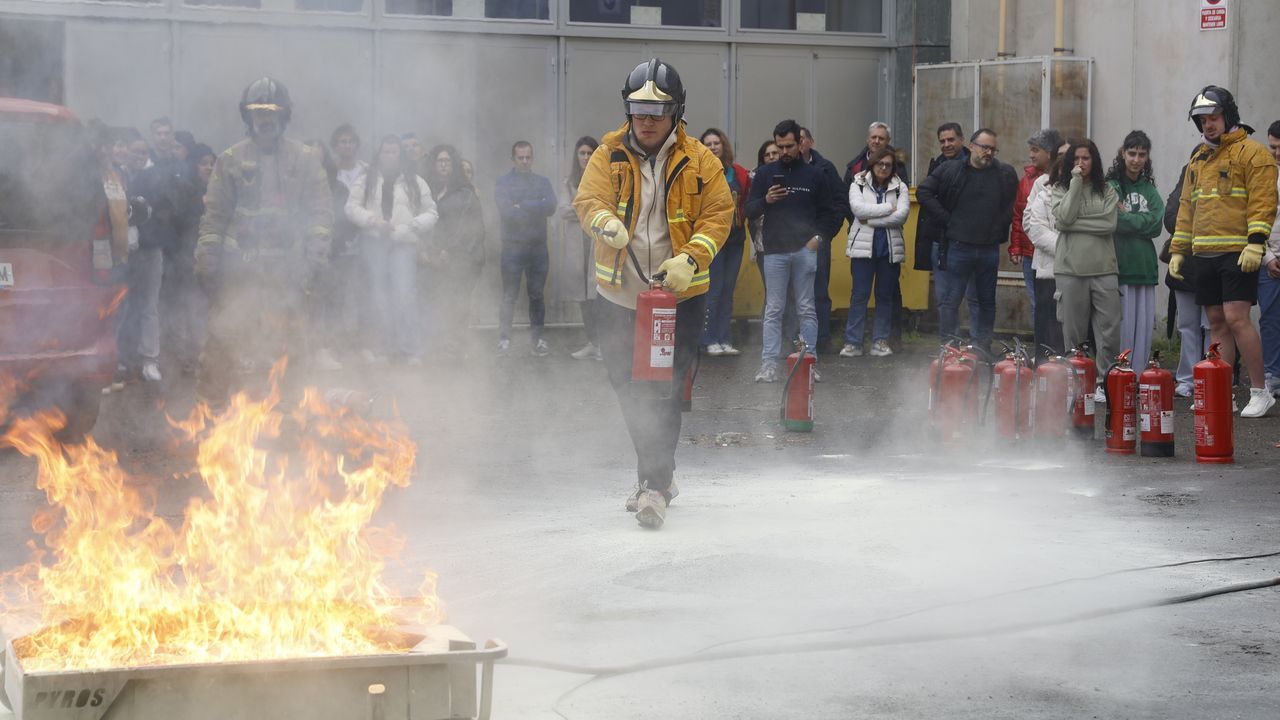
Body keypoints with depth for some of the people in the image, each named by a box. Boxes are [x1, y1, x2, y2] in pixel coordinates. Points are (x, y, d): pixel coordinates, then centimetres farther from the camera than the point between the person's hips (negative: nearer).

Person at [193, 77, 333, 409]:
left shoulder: (305, 160, 6)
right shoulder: (231, 160, 7)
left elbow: (320, 211, 4)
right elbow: (214, 214, 6)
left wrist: (314, 257, -8)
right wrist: (206, 260, -2)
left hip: (286, 268, 0)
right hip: (237, 267, 0)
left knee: (288, 340, 5)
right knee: (222, 337, -3)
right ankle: (209, 403, 5)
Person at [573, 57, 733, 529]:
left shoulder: (699, 162, -2)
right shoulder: (609, 154, 3)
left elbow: (718, 215, -4)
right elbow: (588, 199, -7)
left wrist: (689, 259, -20)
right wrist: (604, 220, -31)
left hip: (679, 295, -3)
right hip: (618, 293, 3)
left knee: (663, 392, -9)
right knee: (627, 387, 12)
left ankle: (655, 486, -5)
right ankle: (658, 471, 32)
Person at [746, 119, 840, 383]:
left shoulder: (814, 175, 8)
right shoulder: (766, 173, 8)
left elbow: (830, 212, 12)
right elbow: (750, 210, 7)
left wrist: (819, 237, -1)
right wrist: (766, 200, -13)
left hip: (805, 250, 0)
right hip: (775, 251, 0)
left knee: (806, 309, 2)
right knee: (773, 310, -1)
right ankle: (769, 364, -2)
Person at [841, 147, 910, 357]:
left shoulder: (900, 187, 6)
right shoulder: (858, 184, 3)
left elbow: (901, 215, -9)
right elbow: (858, 208, -14)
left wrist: (871, 220, -13)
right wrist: (888, 208, -11)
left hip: (890, 248, 2)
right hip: (863, 246, -2)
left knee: (886, 296, 7)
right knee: (859, 294, -2)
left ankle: (880, 341, 13)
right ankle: (852, 342, 0)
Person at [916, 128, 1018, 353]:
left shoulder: (1006, 174, 4)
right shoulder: (950, 169, -2)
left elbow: (1012, 207, 14)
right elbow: (923, 192, -1)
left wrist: (1001, 229, 2)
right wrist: (946, 219, -4)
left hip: (990, 249, 3)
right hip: (959, 247, -2)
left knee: (987, 301, 9)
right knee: (951, 299, -1)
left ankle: (983, 347, 16)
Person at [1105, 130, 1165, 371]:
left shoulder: (1149, 190, 16)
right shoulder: (1111, 186, -1)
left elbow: (1156, 225, 2)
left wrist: (1125, 216, -4)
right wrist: (1140, 221, -15)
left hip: (1145, 268, 5)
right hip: (1118, 267, -5)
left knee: (1144, 328, 4)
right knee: (1122, 326, -7)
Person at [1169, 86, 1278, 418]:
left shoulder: (1251, 152, -3)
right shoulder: (1198, 159, 20)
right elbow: (1186, 207, 25)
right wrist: (1177, 250, 20)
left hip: (1238, 253, -7)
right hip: (1204, 254, 7)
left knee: (1236, 317, -14)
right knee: (1217, 322, 8)